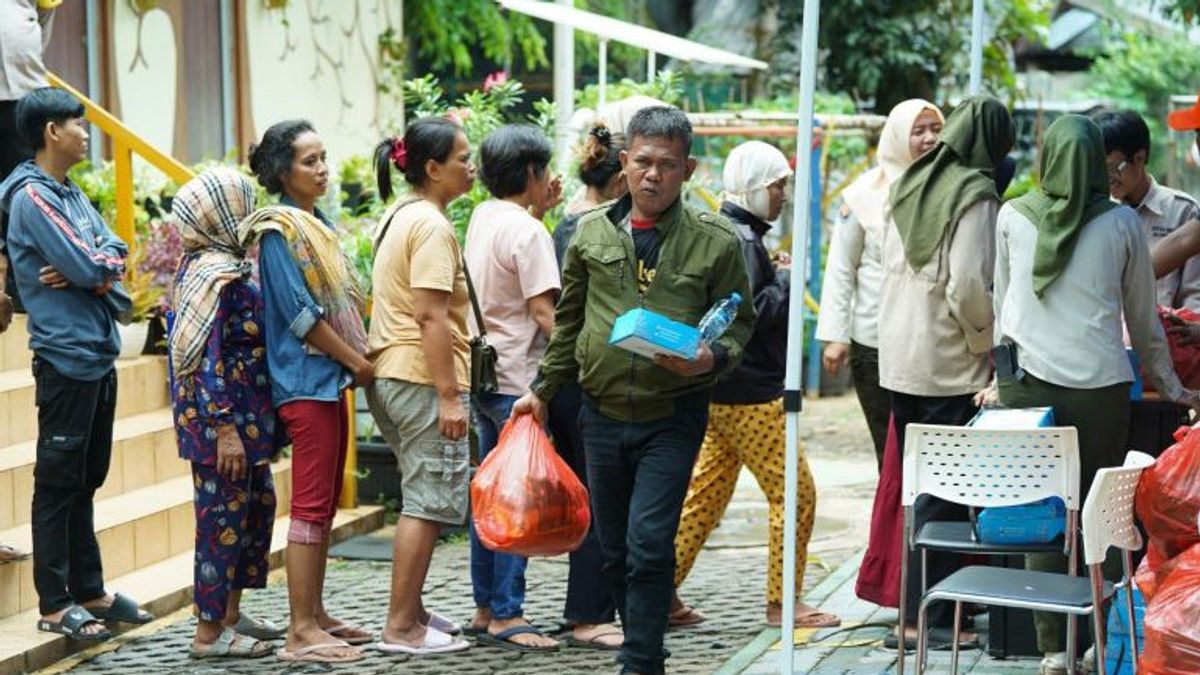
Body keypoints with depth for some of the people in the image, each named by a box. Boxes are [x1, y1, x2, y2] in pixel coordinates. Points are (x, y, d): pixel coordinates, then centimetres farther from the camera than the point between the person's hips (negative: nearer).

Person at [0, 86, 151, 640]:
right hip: (66, 359, -9)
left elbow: (116, 254, 8)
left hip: (99, 357, 9)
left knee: (86, 480, 14)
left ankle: (89, 591, 22)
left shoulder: (72, 194, 15)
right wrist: (98, 267, 1)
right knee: (58, 483, -2)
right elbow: (86, 267, -20)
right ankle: (54, 603, 4)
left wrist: (92, 268, -12)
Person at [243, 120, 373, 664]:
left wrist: (357, 359, 9)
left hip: (330, 378, 9)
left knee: (325, 504, 12)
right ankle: (301, 631, -6)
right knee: (311, 505, -8)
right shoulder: (278, 230, -12)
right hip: (306, 379, -9)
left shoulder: (318, 224, 15)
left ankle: (315, 614, 19)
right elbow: (299, 314, -17)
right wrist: (357, 362, -11)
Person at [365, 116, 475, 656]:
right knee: (427, 504, -5)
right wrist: (450, 396, -21)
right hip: (423, 378, -10)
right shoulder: (432, 226, -14)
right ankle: (401, 627, -1)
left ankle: (411, 611, 24)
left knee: (421, 499, 18)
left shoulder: (397, 217, 16)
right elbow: (431, 316, -21)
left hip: (390, 374, 10)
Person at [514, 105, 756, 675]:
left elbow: (739, 323, 3)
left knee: (649, 544, -12)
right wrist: (542, 391, 15)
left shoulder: (715, 241, -3)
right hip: (601, 413, 4)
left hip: (672, 417, -4)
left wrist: (711, 357, -18)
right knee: (614, 551, 10)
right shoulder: (591, 232, 6)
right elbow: (568, 322, 16)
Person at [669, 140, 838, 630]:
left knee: (705, 495, 12)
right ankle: (782, 603, 5)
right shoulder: (741, 239, -16)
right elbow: (748, 314, -23)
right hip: (749, 394, -10)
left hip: (722, 391, 10)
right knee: (794, 493, -1)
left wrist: (776, 275, 8)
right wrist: (785, 279, -10)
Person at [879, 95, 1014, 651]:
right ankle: (926, 618, 1)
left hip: (896, 359, 7)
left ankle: (915, 607, 21)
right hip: (947, 366, -7)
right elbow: (969, 286, -20)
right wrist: (987, 344, -4)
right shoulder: (975, 194, -13)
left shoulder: (910, 184, 9)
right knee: (943, 493, -1)